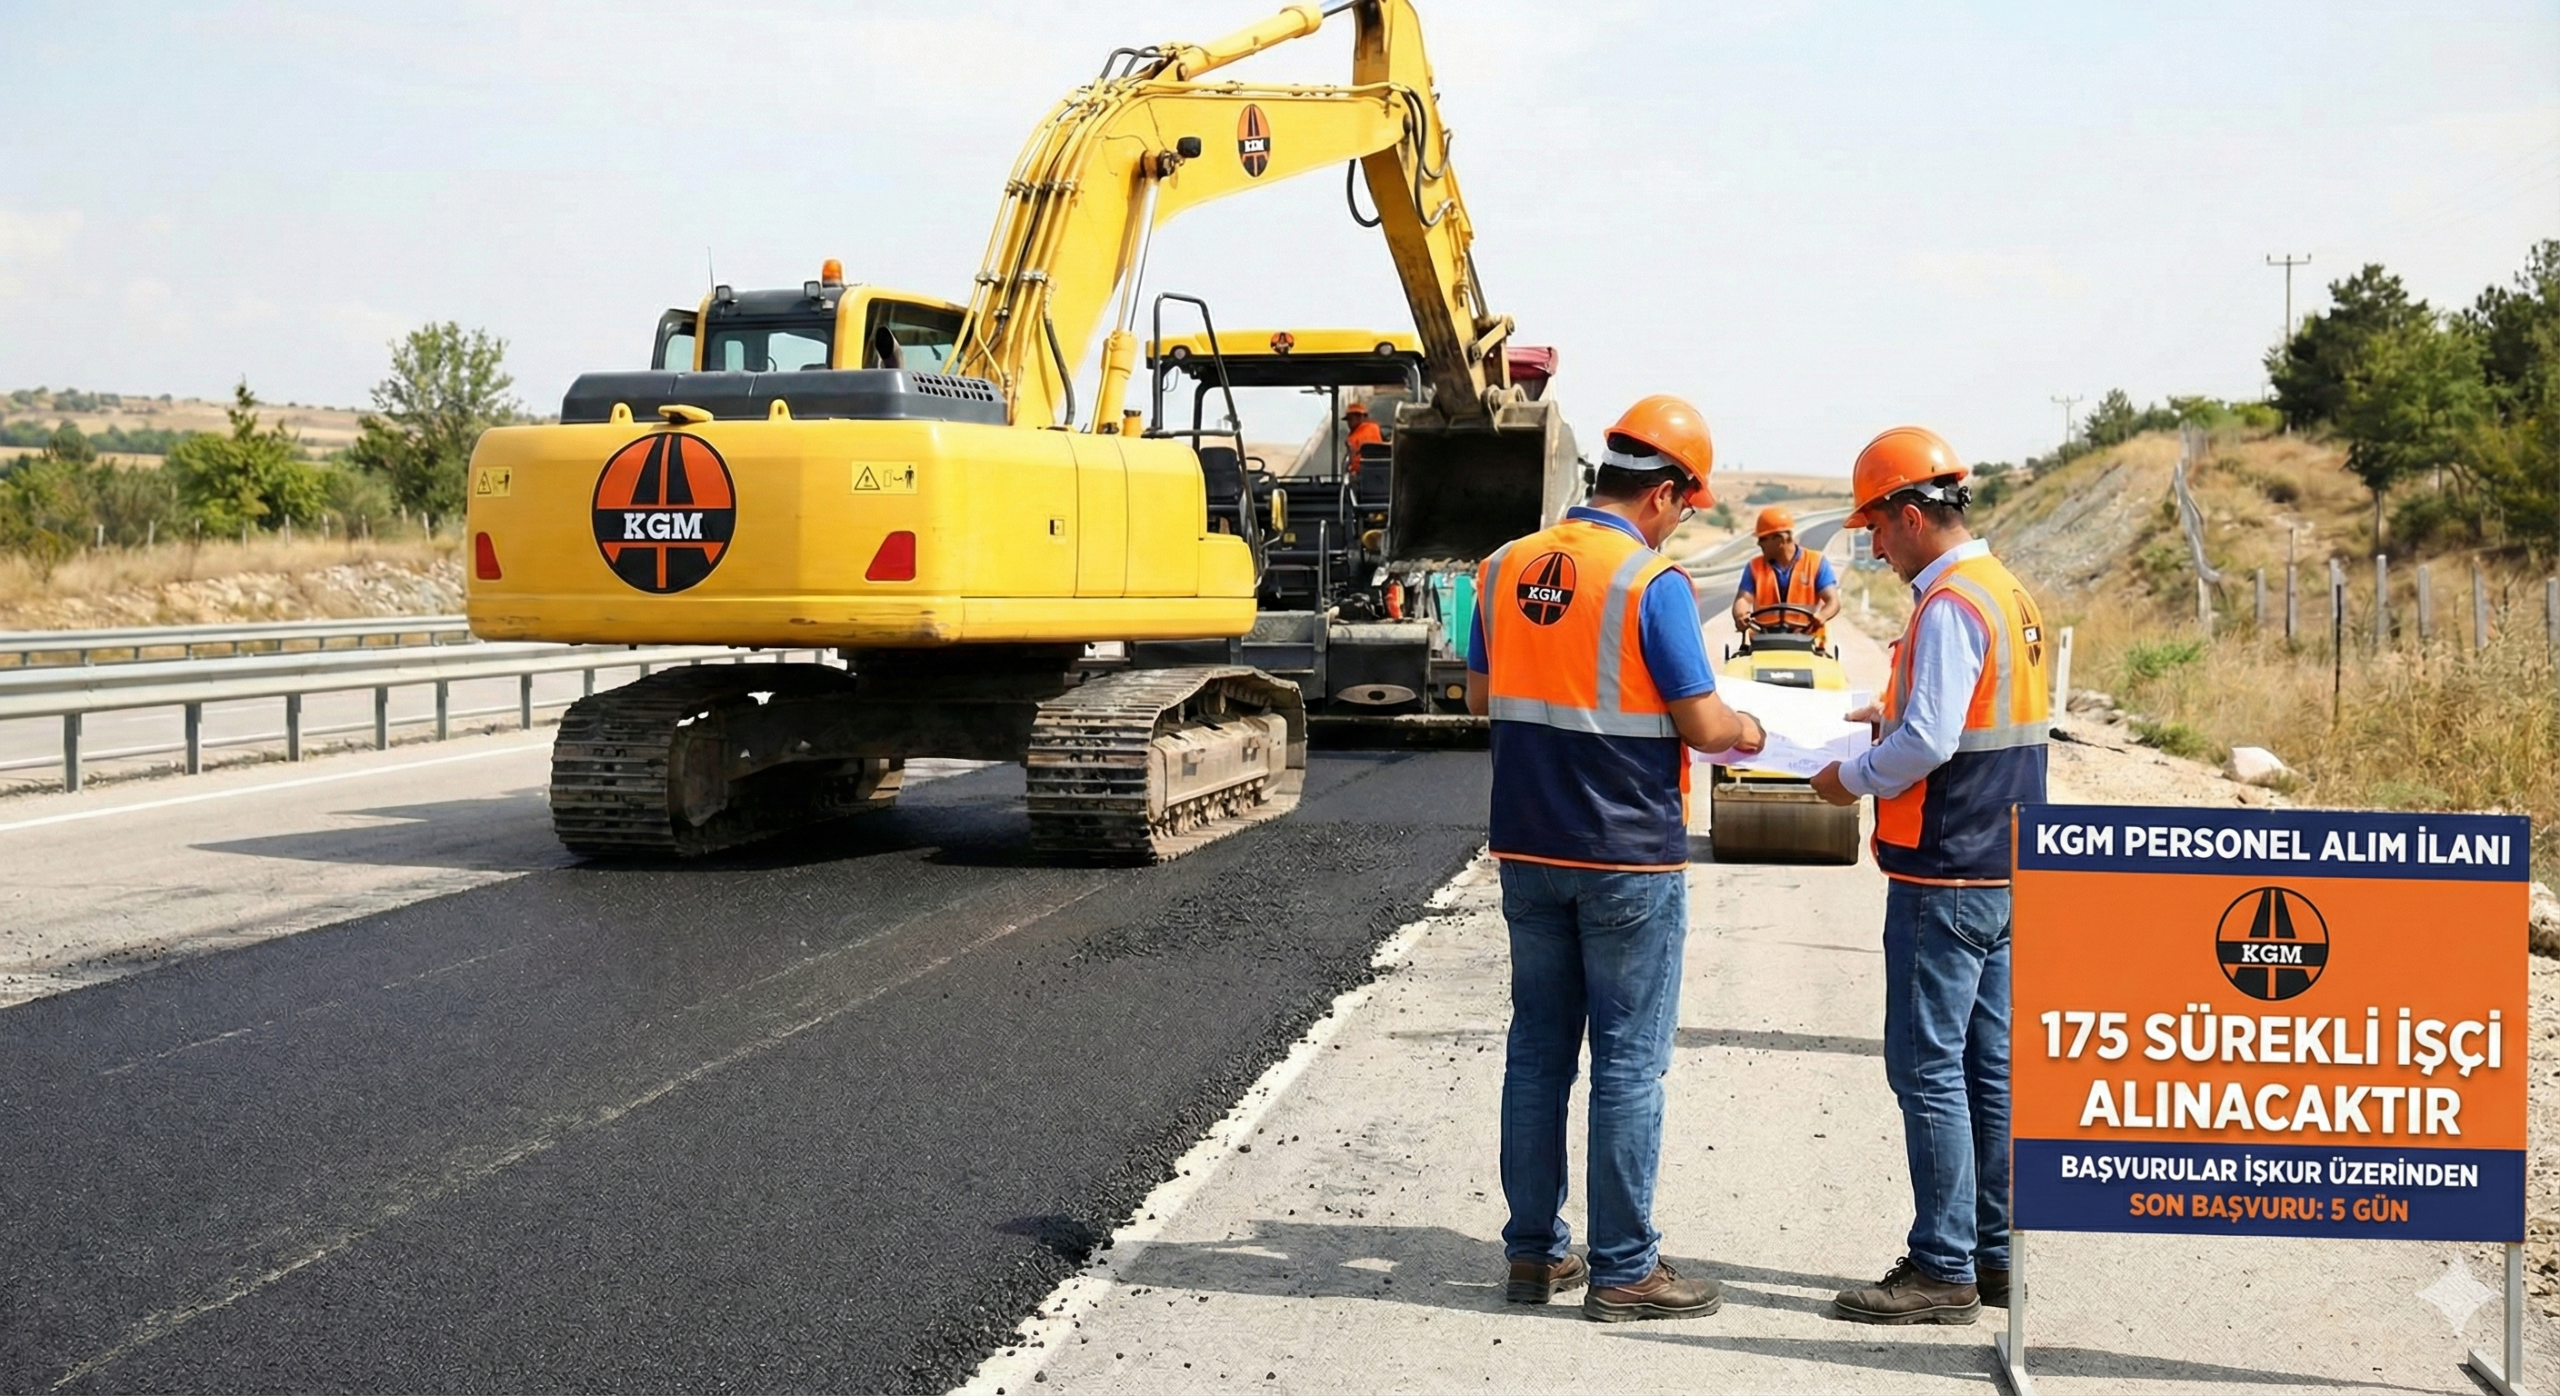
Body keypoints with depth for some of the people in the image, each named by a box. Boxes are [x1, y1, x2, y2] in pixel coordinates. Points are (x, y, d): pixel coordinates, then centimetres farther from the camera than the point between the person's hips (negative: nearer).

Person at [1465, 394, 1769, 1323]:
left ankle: (1535, 1252, 20)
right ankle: (1623, 1271, 8)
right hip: (1629, 861, -6)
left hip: (1528, 852, 6)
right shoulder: (1651, 582, -14)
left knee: (1538, 1048, 13)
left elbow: (1480, 696, 14)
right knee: (1629, 1062, 2)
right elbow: (1702, 726, -13)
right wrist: (1746, 730, 7)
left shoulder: (1506, 568, 4)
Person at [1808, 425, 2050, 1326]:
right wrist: (1897, 716, 16)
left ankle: (1944, 1269, 0)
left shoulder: (1948, 605, -17)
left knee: (1926, 1067, -4)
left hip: (1944, 877, -10)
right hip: (2003, 870, 10)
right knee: (1987, 1066, 13)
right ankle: (1991, 1253, 21)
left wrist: (1855, 778, -8)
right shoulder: (2008, 594, 13)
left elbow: (1930, 744, -23)